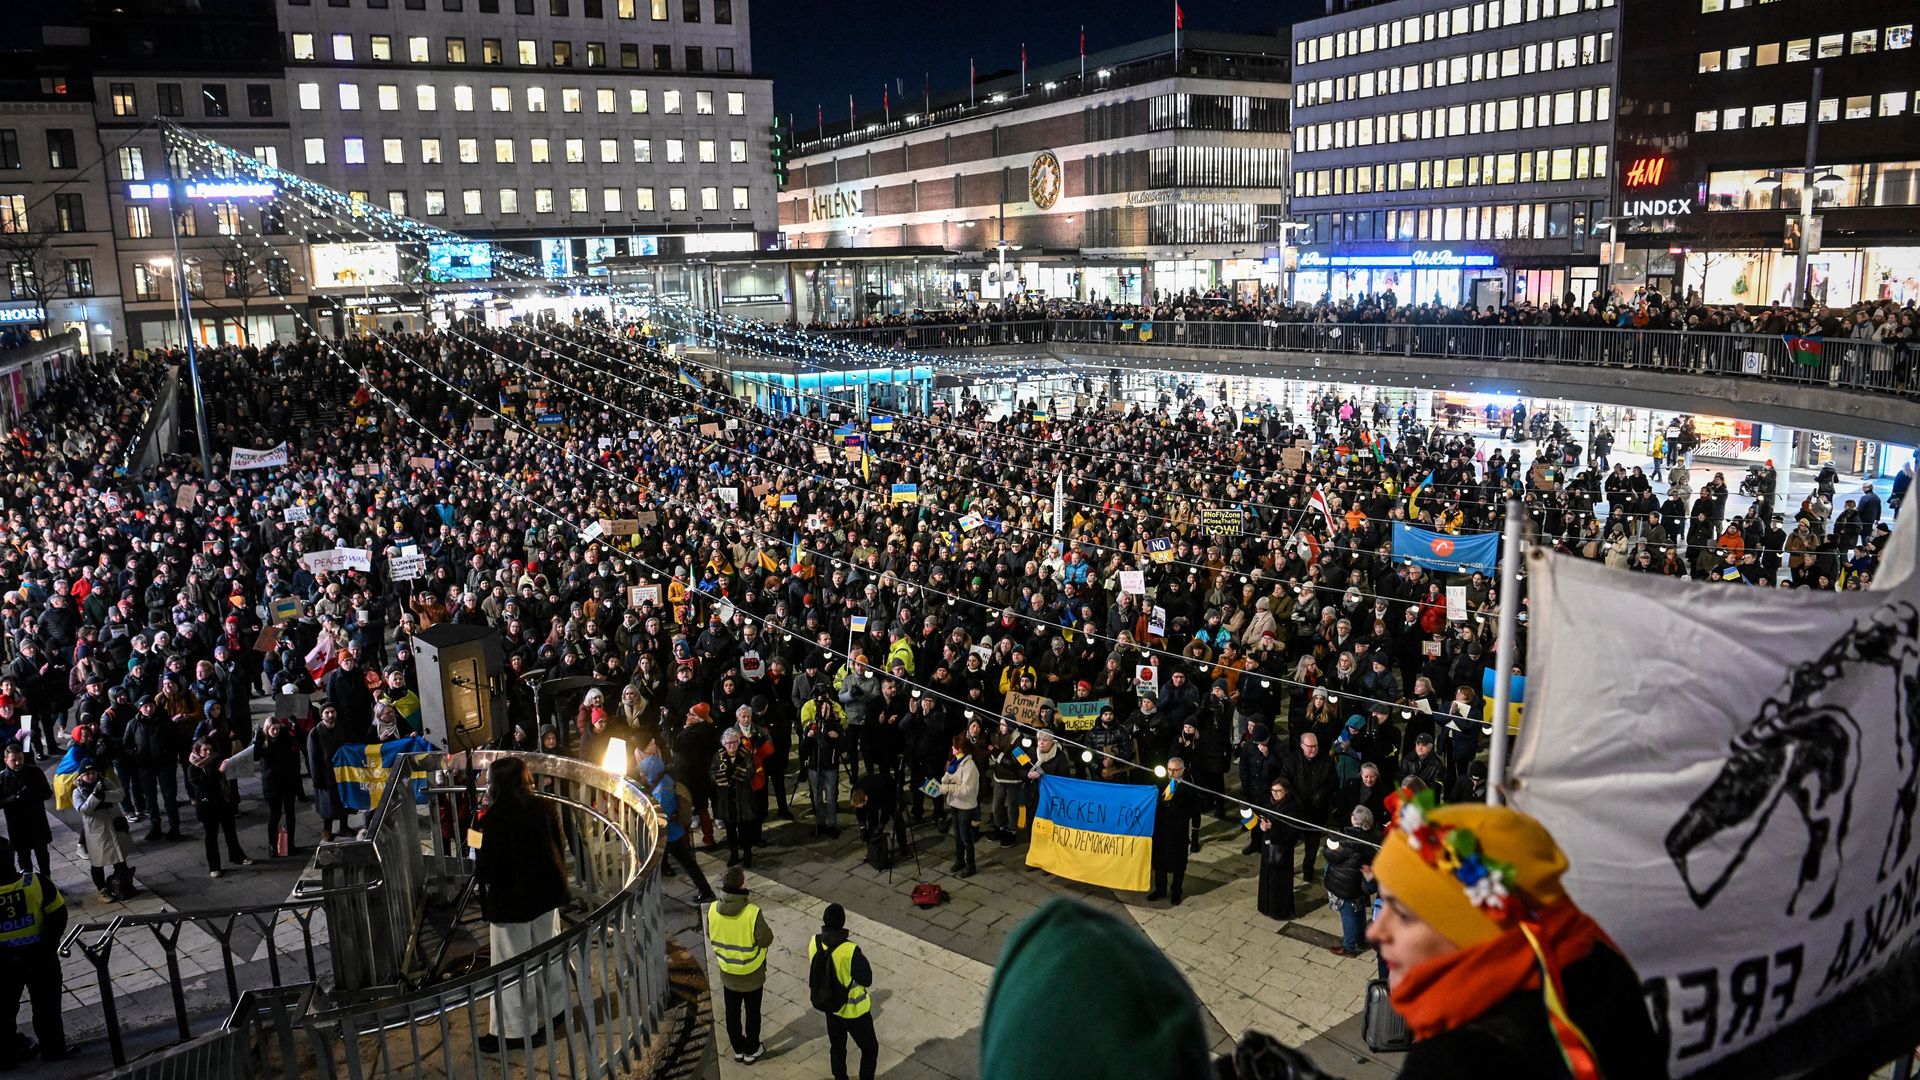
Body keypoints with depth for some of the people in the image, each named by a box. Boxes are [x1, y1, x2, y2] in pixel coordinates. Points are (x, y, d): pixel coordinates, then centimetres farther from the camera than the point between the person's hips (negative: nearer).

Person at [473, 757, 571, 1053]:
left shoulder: (497, 817, -21)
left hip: (511, 898, -7)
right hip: (545, 893, 7)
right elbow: (560, 845, 6)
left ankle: (515, 1030, 13)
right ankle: (551, 1010, 34)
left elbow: (487, 865, -17)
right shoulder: (544, 807, -3)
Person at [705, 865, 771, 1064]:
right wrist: (762, 922, -3)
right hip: (752, 975, -3)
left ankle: (738, 1049, 41)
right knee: (752, 1013, 19)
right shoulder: (753, 913, -33)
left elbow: (711, 937, -2)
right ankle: (751, 1051, 36)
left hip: (727, 973, 3)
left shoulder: (713, 909, -19)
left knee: (732, 1012, 23)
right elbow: (767, 940, -20)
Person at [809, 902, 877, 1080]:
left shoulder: (815, 942, -16)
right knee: (870, 1048, 17)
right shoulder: (850, 951, -35)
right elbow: (866, 980, -22)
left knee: (837, 1047, 25)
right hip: (854, 1011, -6)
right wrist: (862, 960, -9)